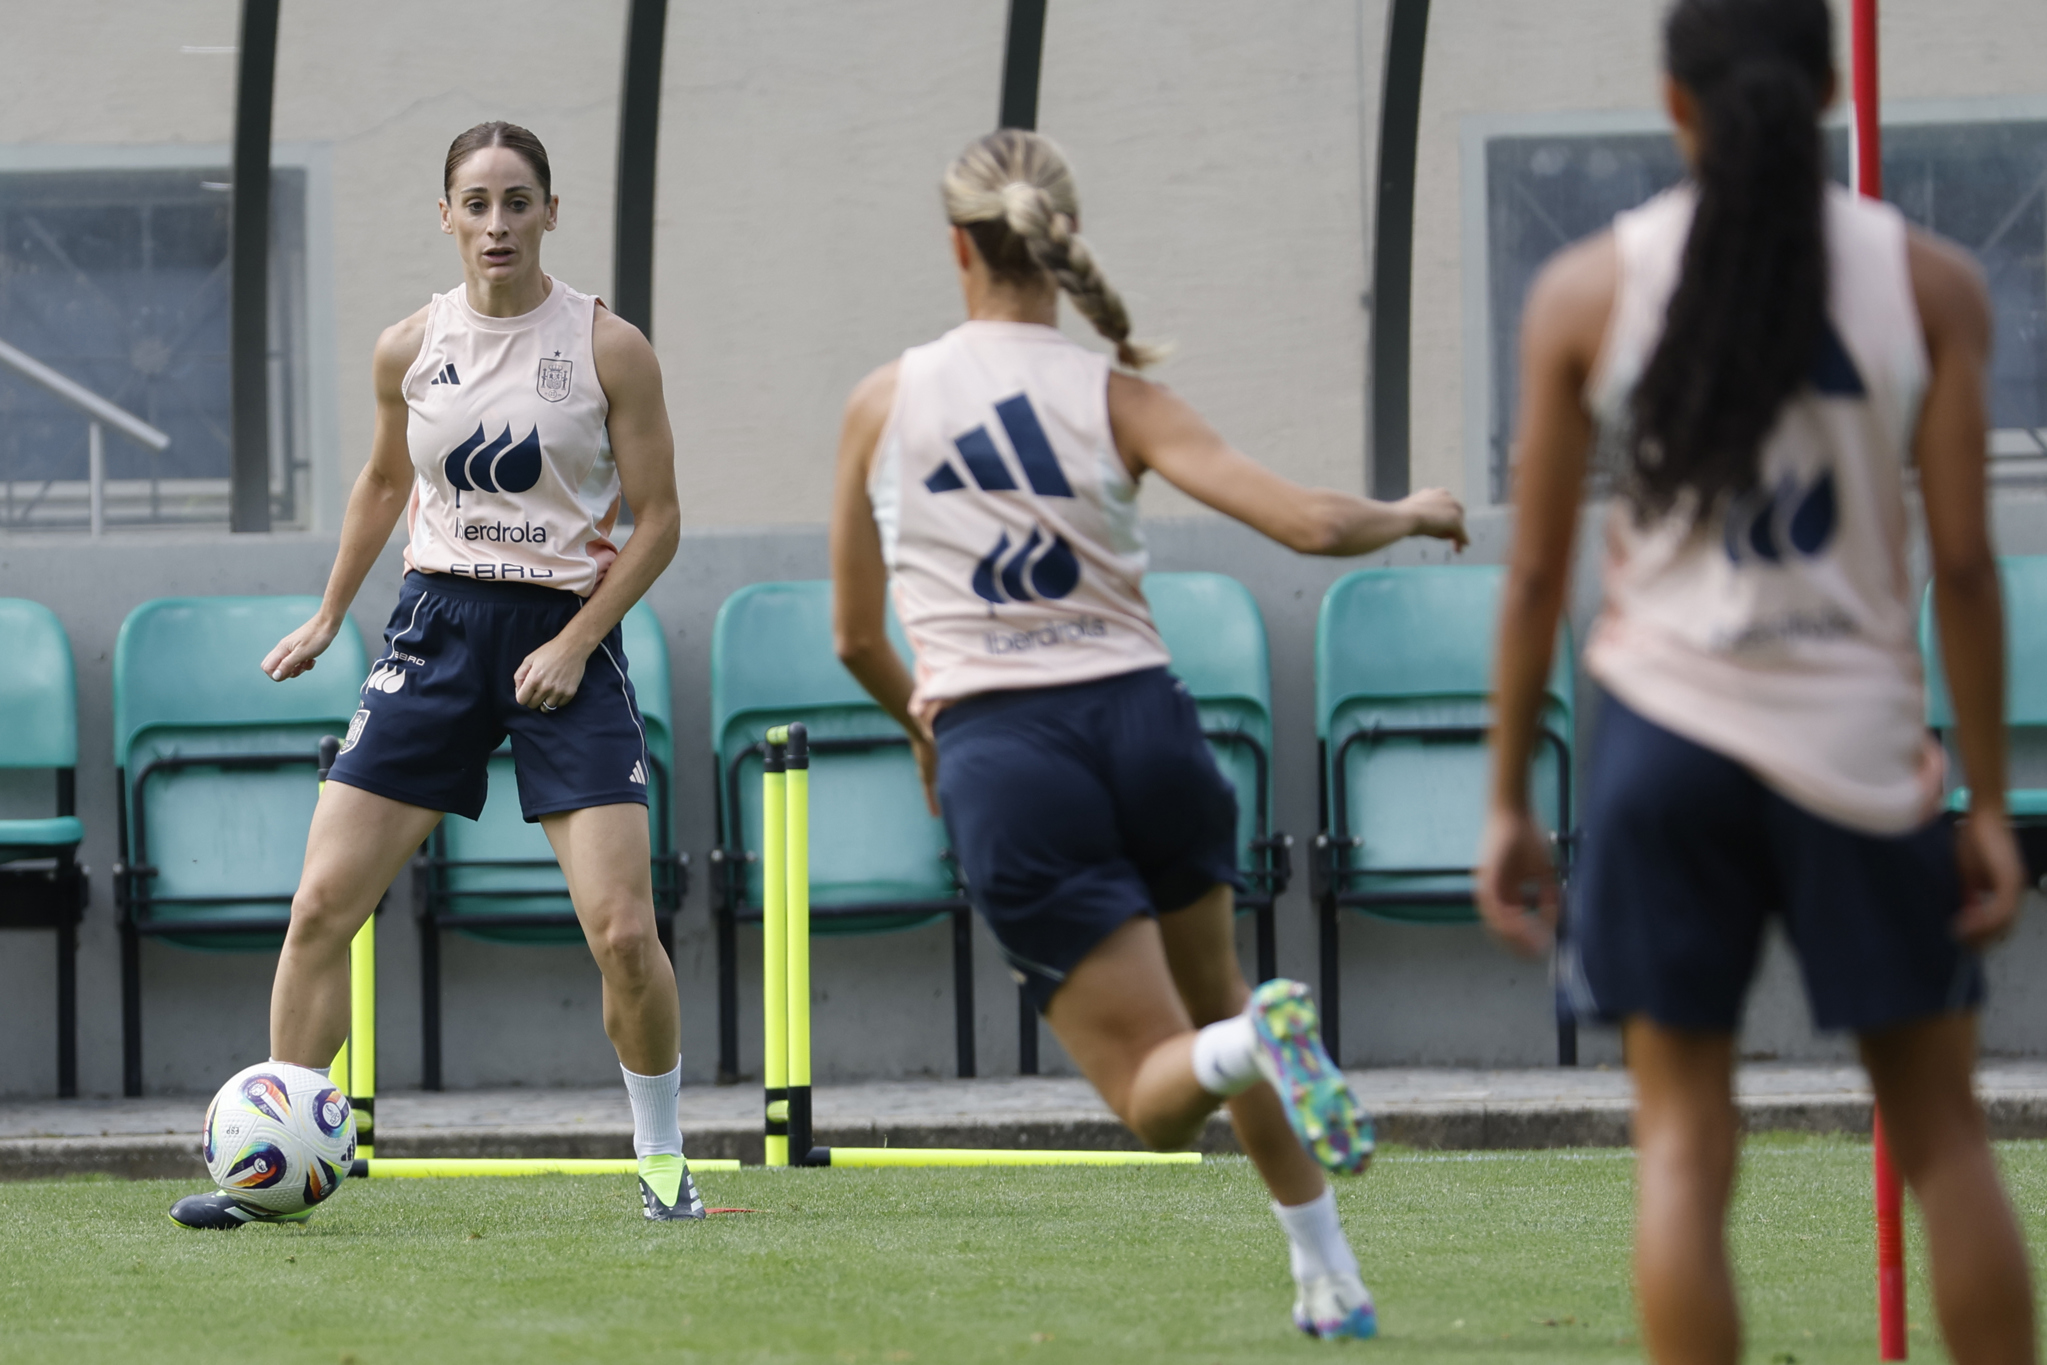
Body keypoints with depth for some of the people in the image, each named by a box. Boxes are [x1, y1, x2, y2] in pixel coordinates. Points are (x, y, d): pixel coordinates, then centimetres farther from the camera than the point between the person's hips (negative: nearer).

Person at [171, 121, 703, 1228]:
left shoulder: (608, 348, -6)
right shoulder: (410, 351, 3)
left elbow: (657, 518, -2)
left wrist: (574, 643, -12)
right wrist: (327, 617, 24)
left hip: (568, 633, -3)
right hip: (439, 625, 3)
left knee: (621, 930, -12)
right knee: (322, 902, -6)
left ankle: (662, 1159, 9)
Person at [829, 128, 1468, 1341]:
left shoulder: (884, 402, 3)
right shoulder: (1115, 398, 0)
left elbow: (856, 636, 11)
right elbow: (1311, 524, -8)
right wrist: (1416, 514, 14)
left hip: (998, 753, -2)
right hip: (1142, 718, 2)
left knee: (1157, 1091, 4)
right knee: (1213, 997, 28)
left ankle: (1258, 1042, -31)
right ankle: (1331, 1278, 23)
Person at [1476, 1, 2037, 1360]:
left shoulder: (1588, 289, 1)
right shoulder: (1928, 281, 0)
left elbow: (1535, 572, 2)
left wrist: (1510, 802, 9)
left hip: (1668, 733, 0)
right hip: (1858, 740, 0)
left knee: (1684, 1137, 5)